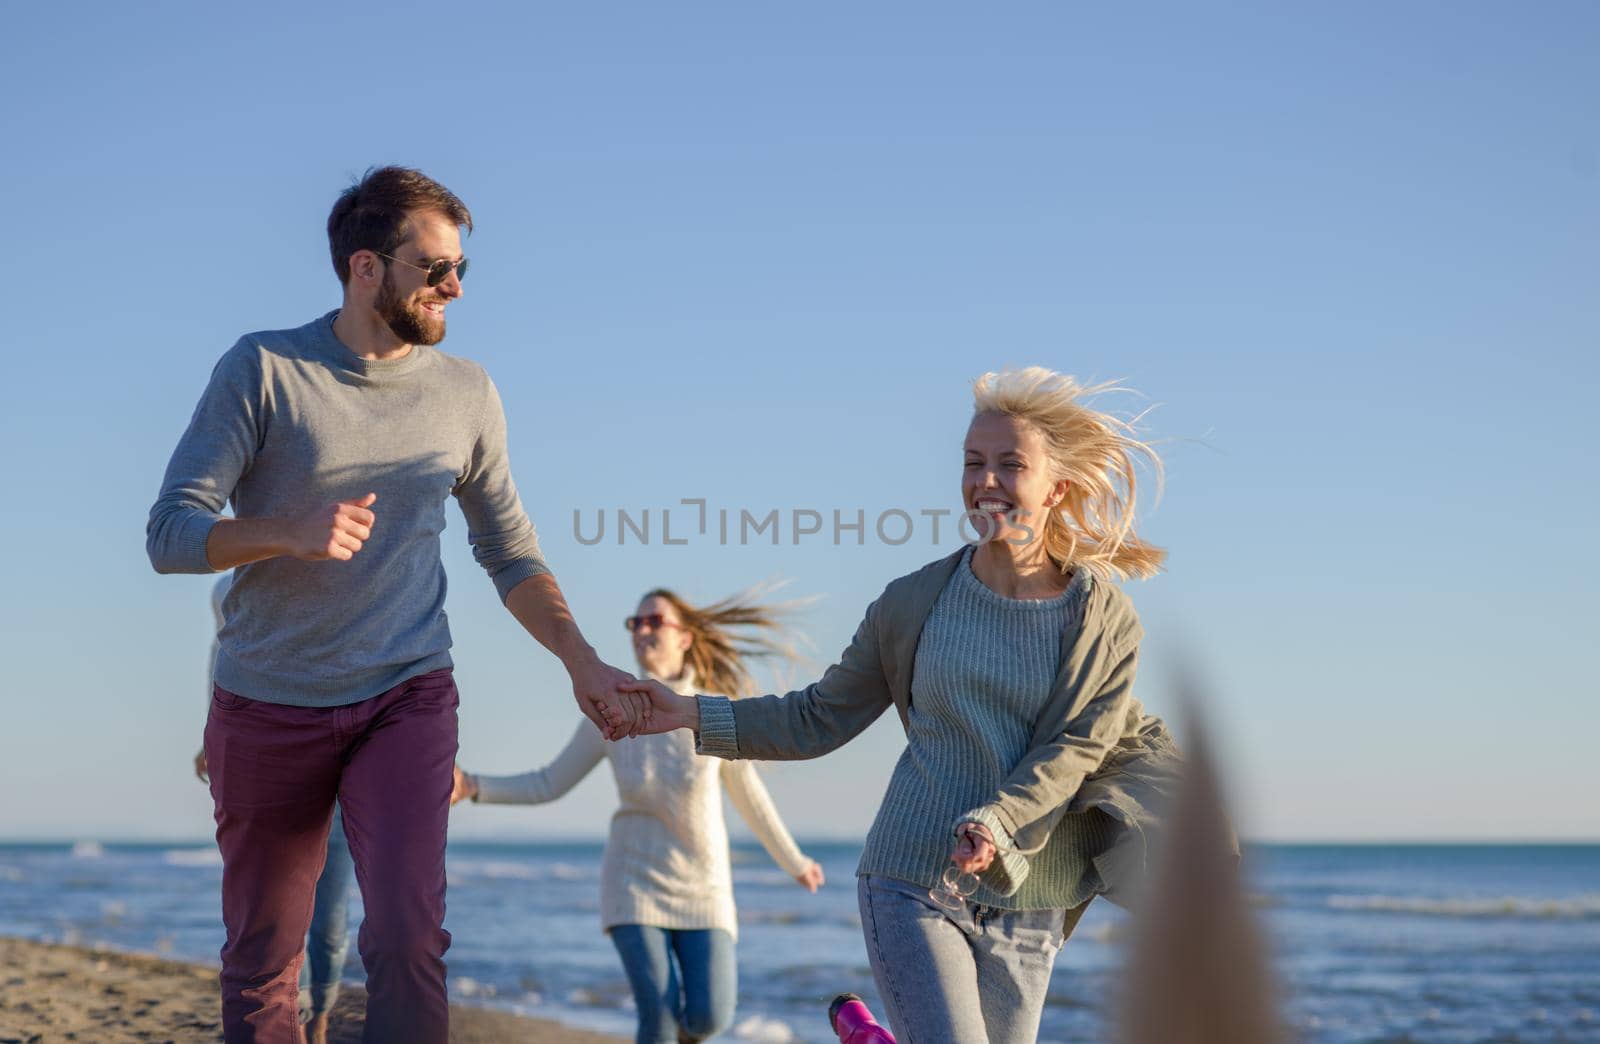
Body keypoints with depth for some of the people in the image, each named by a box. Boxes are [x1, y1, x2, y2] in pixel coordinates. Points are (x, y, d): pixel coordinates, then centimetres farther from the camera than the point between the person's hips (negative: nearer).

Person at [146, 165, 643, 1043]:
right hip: (268, 707, -1)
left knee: (408, 942, -16)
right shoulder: (262, 370, -5)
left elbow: (511, 555, 12)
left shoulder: (466, 393, 4)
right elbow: (170, 533, -9)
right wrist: (290, 534, -26)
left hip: (407, 700, 1)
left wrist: (583, 664, 0)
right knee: (261, 969, 8)